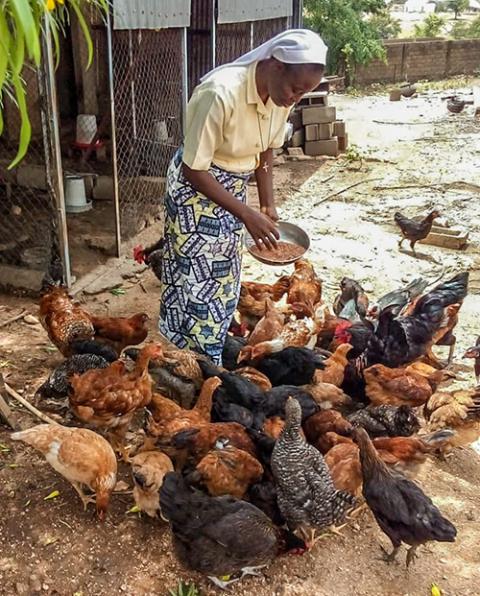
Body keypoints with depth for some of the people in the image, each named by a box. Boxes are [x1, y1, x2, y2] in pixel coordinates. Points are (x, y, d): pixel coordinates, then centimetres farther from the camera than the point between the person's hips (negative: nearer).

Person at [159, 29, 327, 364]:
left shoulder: (281, 95, -10)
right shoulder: (221, 94, -32)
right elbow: (194, 170, -26)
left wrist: (268, 205, 0)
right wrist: (247, 214, -27)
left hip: (234, 188, 7)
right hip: (196, 190, -7)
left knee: (225, 280, 16)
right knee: (200, 283, 0)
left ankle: (215, 358, 33)